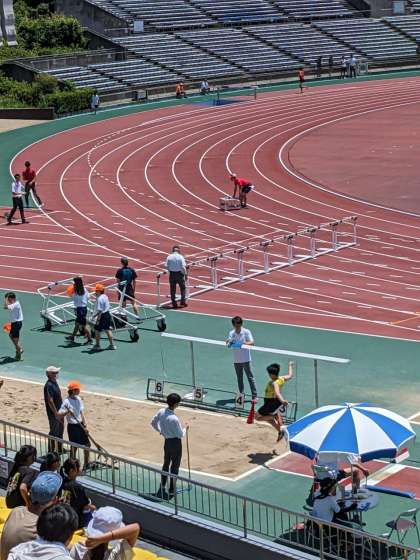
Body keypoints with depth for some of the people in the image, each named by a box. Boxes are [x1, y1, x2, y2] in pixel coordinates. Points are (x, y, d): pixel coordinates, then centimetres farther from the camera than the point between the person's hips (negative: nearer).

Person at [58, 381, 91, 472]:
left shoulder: (78, 399, 5)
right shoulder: (67, 401, -16)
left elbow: (81, 413, 9)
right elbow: (59, 415, -16)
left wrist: (85, 426, 4)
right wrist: (67, 412, -33)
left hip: (80, 425, 7)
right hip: (73, 426, -7)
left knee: (87, 444, 13)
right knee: (74, 447, 1)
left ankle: (86, 464, 30)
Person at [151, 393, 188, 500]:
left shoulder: (161, 412, -9)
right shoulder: (174, 419, -30)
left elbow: (153, 423, 7)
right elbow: (180, 435, -21)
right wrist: (185, 428, -2)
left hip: (167, 441, 7)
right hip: (175, 443, -7)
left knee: (166, 464, 23)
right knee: (174, 467, 9)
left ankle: (162, 487, 34)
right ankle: (171, 491, 19)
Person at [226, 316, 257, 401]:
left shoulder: (246, 332, -8)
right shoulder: (231, 333, 3)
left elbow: (251, 342, -18)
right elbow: (229, 344, 2)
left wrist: (243, 343, -34)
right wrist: (229, 343, -22)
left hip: (245, 359, -4)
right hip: (236, 360, 4)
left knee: (250, 377, -1)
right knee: (239, 378, 13)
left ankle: (254, 396, 0)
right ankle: (241, 395, 23)